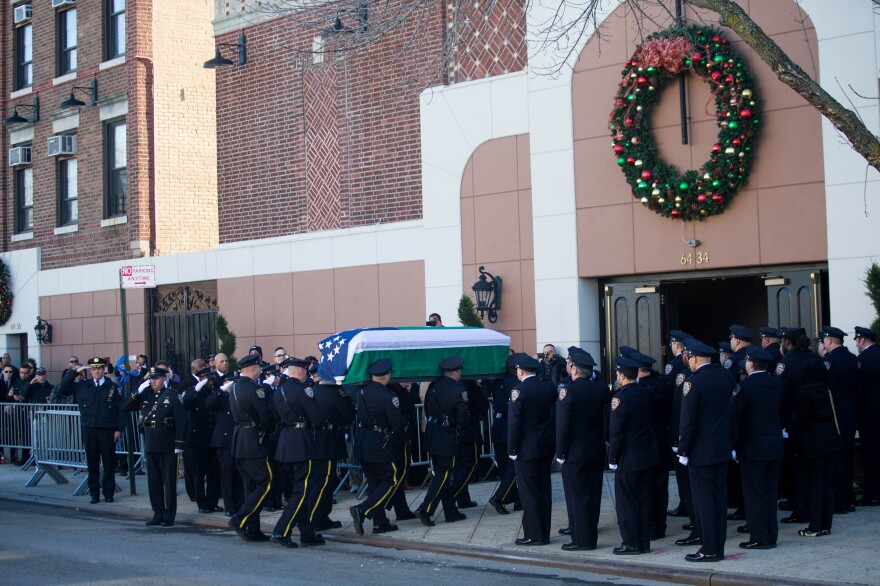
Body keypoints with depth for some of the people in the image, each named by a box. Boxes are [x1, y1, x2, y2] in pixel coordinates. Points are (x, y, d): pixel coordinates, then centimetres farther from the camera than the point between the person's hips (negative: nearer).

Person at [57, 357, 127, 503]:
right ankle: (94, 494, 13)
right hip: (89, 431, 2)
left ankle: (108, 493, 13)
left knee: (109, 464, 2)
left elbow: (121, 409, 2)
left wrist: (119, 429, -5)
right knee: (92, 464, 6)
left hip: (107, 431, -2)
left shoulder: (112, 387, 3)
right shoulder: (81, 386, 9)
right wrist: (75, 372, -1)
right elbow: (62, 388, 4)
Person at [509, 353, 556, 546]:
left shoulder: (519, 391, -15)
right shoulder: (549, 388, 4)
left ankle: (533, 535, 2)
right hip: (547, 447, 7)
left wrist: (512, 449, -9)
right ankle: (544, 533, 17)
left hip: (526, 449, -6)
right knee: (544, 489, 12)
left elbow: (514, 422, -15)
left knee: (529, 492, 0)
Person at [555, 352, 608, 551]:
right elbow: (607, 419, 8)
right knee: (593, 493, 14)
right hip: (597, 451, 6)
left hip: (575, 453, -6)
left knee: (576, 495, 1)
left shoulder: (568, 390, -16)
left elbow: (562, 425, -16)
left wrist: (560, 452, -10)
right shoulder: (602, 389, 1)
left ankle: (582, 539, 2)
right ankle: (591, 532, 22)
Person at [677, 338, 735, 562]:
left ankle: (709, 549, 2)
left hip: (701, 451, -7)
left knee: (703, 498, -1)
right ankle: (718, 547, 18)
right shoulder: (726, 376, 3)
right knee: (719, 495, 12)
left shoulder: (693, 382, -17)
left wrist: (683, 450, -10)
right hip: (723, 448, 7)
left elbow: (687, 420, -16)